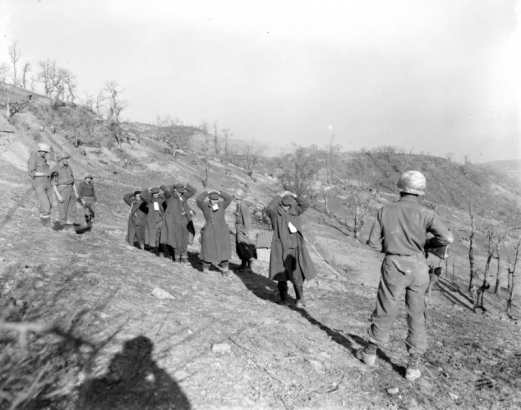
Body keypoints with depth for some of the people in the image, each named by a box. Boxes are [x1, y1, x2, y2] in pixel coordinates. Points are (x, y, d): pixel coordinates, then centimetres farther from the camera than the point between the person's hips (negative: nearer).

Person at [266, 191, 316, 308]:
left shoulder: (294, 211, 11)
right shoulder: (275, 212, -2)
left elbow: (306, 204, 3)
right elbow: (269, 208, -23)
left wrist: (293, 195, -4)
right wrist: (280, 196, -17)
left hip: (295, 247, 3)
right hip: (282, 247, -3)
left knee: (297, 273, 2)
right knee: (282, 273, 2)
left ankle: (300, 297, 17)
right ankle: (284, 298, 18)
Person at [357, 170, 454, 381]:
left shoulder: (386, 211, -3)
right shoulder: (426, 213, -7)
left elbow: (373, 242, -3)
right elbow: (447, 238, -14)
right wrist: (426, 243, 4)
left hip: (393, 266, 0)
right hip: (418, 267, 0)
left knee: (385, 311, 14)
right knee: (417, 315, 13)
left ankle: (370, 352, 30)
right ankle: (413, 365, 18)